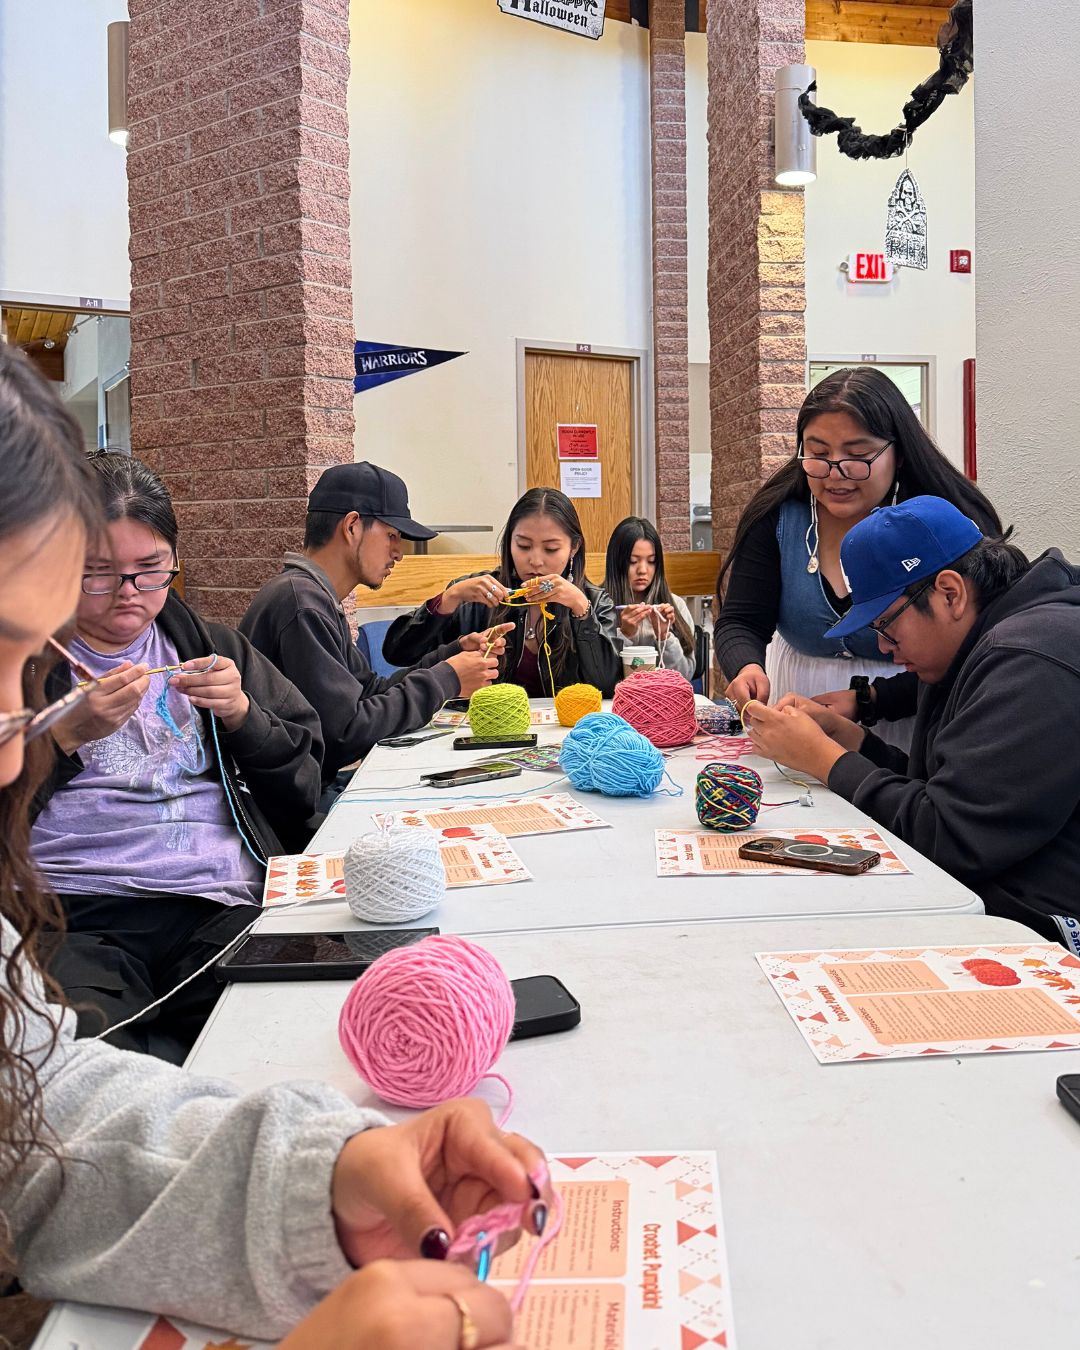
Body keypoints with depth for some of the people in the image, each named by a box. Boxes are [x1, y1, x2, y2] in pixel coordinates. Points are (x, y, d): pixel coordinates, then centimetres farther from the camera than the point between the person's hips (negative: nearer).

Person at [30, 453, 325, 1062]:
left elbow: (304, 788, 17)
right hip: (71, 917, -2)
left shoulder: (214, 647, 20)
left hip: (220, 905, 3)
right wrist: (66, 735, -7)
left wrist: (241, 714, 0)